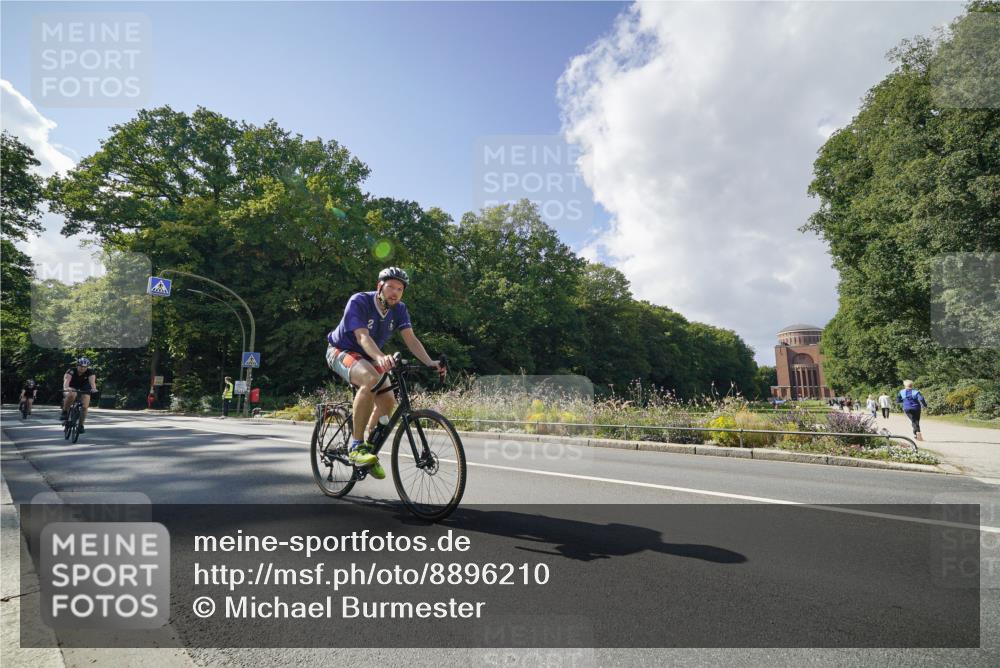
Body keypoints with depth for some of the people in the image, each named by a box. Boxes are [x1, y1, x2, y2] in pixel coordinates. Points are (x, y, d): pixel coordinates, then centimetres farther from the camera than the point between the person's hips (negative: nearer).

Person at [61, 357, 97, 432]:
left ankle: (81, 425, 4)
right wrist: (66, 388, -63)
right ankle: (64, 412, -15)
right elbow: (66, 380, -42)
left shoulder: (90, 372, -21)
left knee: (84, 407, -15)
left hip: (84, 390, 1)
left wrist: (94, 388, -59)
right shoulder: (71, 371, -24)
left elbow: (92, 381, -38)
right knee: (72, 395, -37)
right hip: (71, 388, -1)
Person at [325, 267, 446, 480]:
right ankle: (356, 446, -28)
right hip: (341, 352, -6)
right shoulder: (359, 301, -25)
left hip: (367, 358, 7)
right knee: (371, 380, -36)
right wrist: (380, 358, -57)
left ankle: (369, 448, 14)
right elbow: (362, 336, -38)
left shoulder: (399, 309, -8)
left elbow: (410, 339, -18)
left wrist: (430, 363, -34)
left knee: (388, 401, -9)